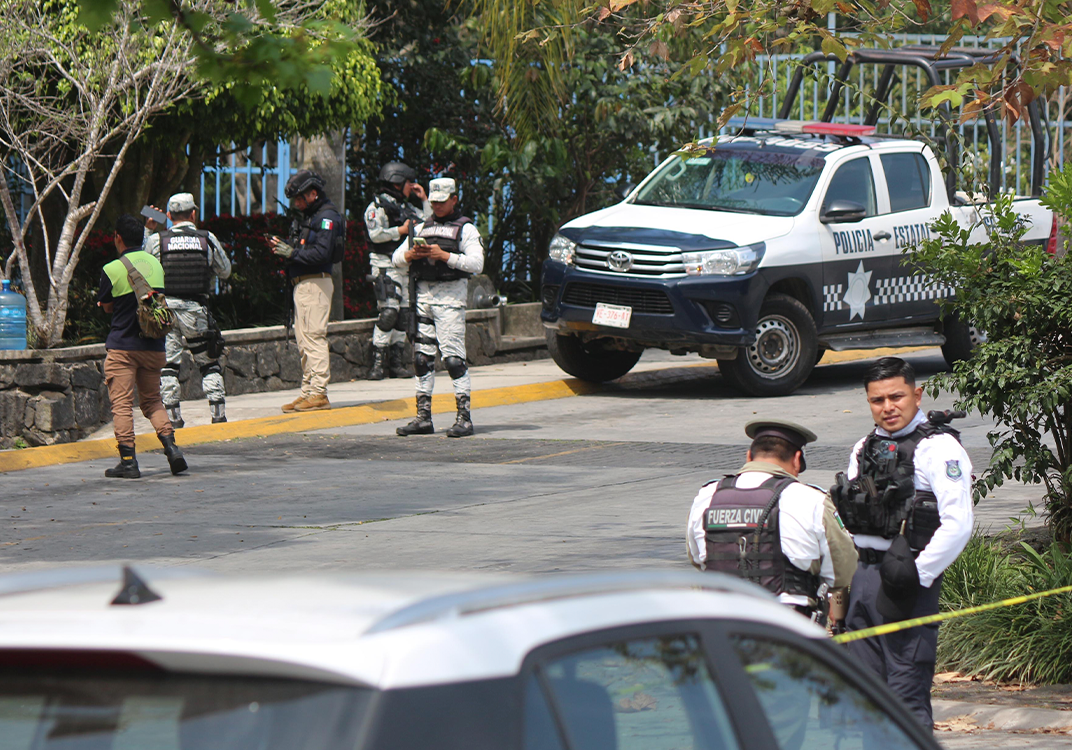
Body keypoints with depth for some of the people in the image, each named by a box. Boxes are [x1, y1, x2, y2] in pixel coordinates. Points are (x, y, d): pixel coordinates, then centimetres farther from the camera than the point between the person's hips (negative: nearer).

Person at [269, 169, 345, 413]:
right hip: (302, 284, 10)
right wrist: (283, 246, 6)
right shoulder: (310, 216, 21)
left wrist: (292, 253, -17)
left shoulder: (327, 217, -10)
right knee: (303, 340, 10)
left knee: (314, 337, -12)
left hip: (316, 283, -10)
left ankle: (318, 393, -13)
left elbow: (321, 253, -21)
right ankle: (308, 392, 13)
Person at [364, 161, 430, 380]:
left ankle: (395, 363, 10)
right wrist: (400, 231, -13)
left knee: (403, 314, 6)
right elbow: (375, 234, -16)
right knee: (389, 311, -17)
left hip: (406, 267, 8)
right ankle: (377, 364, -17)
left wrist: (424, 199, 18)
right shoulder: (378, 206, -4)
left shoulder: (406, 207, 20)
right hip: (386, 265, -8)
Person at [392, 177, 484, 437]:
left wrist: (444, 256, -17)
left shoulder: (465, 228, 3)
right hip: (423, 293, 6)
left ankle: (464, 417, -11)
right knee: (422, 357, 4)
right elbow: (397, 258, 17)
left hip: (450, 295, -6)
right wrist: (412, 253, -5)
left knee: (453, 357, -12)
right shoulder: (422, 228, 20)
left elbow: (476, 263, -9)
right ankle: (423, 417, 8)